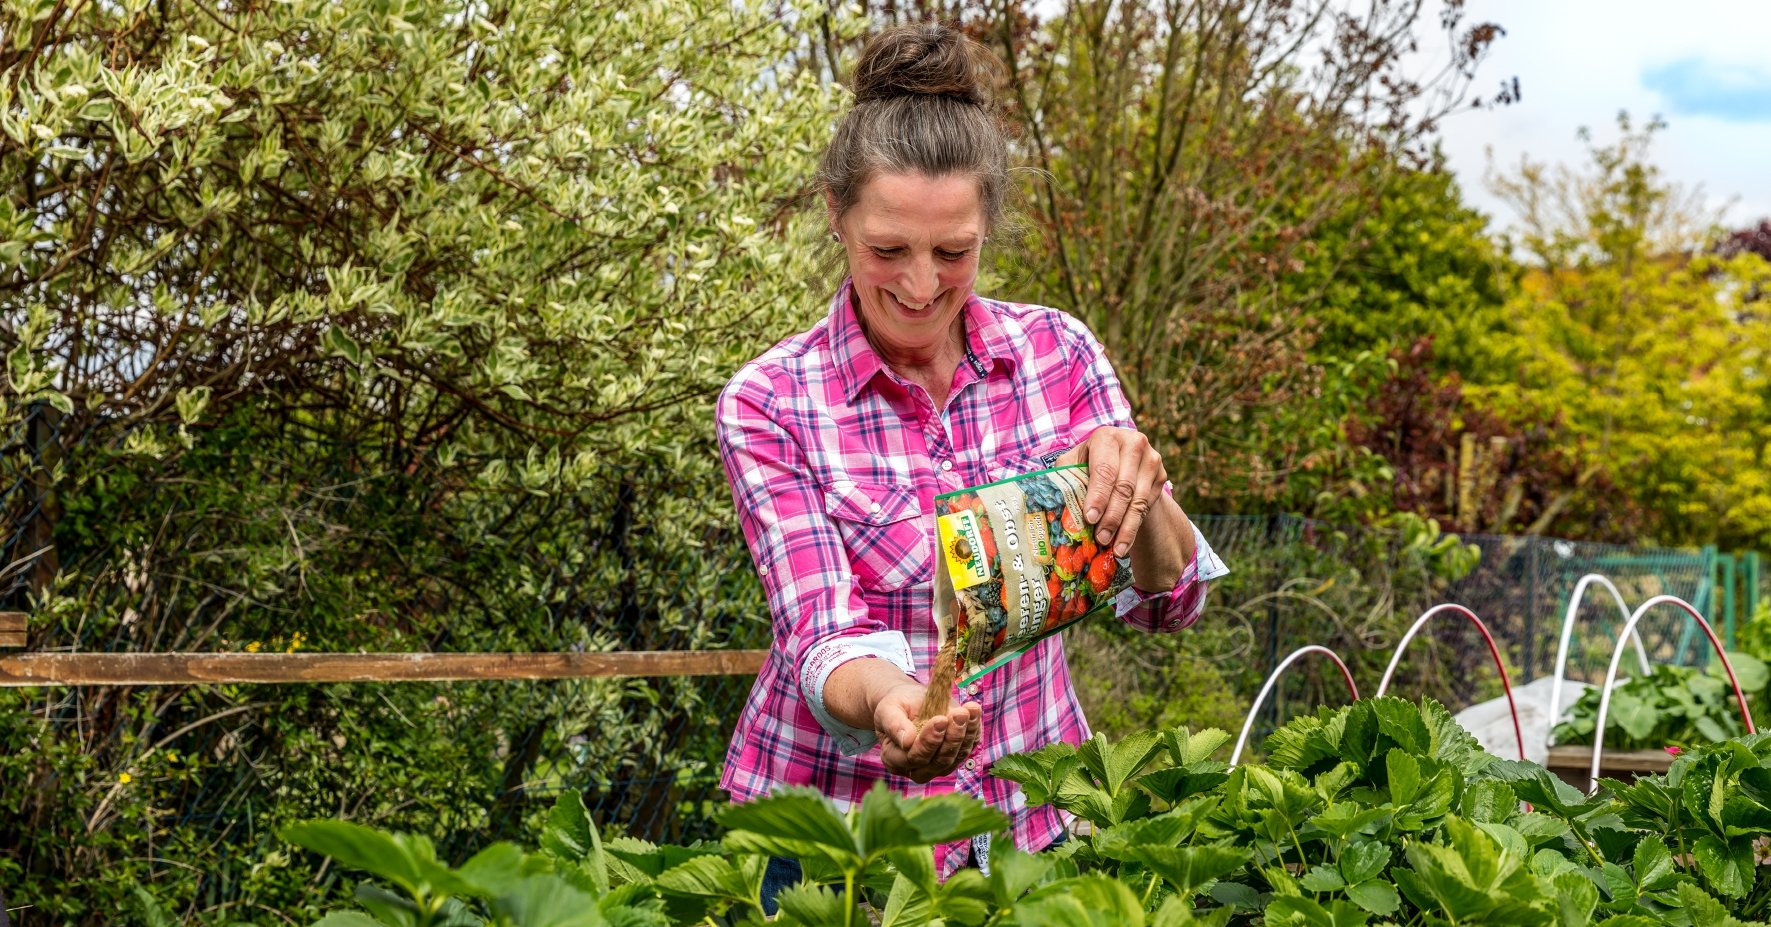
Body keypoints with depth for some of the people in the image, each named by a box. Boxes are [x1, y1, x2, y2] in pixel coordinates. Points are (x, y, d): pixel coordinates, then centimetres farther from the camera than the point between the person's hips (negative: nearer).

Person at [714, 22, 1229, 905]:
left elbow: (1165, 601, -8)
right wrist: (888, 704, -42)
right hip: (836, 827, -2)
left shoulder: (1058, 352, -5)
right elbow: (821, 635, -20)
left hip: (1031, 811, 3)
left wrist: (1136, 490, -30)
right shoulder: (768, 404, -13)